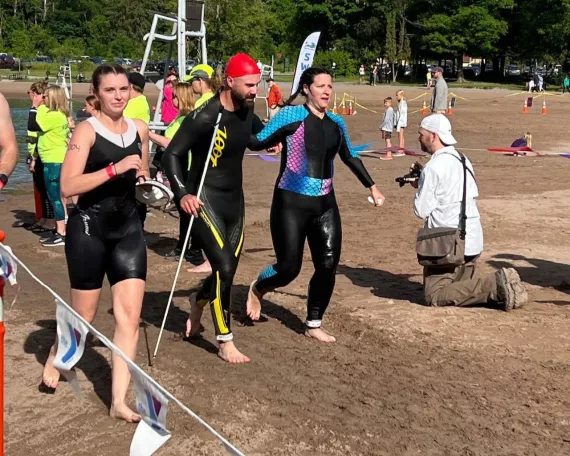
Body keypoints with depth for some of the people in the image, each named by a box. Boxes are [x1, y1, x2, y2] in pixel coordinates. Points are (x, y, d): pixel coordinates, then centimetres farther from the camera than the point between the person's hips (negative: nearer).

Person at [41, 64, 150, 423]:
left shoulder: (140, 129, 7)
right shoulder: (87, 130, -10)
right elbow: (68, 186, -20)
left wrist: (147, 182, 2)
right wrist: (115, 168, -26)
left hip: (129, 227, 5)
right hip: (89, 227, -5)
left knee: (130, 315, -2)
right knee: (83, 316, 8)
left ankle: (119, 402, 5)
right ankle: (56, 357, 41)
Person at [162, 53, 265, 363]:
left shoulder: (246, 110, 2)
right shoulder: (205, 117, -20)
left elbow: (262, 135, 27)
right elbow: (171, 155, -21)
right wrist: (182, 193, -32)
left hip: (234, 199, 7)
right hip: (205, 198, -7)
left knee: (228, 269, 12)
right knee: (224, 267, -13)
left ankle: (198, 303, 44)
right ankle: (225, 343, 0)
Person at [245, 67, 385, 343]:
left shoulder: (336, 123, 9)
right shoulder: (292, 115, -8)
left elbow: (350, 157, 24)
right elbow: (257, 142, -10)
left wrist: (372, 187, 27)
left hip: (325, 203, 6)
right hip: (291, 202, -6)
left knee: (328, 266, 1)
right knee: (289, 268, -5)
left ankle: (314, 325, 20)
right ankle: (257, 288, 31)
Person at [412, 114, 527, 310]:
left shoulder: (433, 167, -14)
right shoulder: (463, 161, 12)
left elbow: (421, 211, -14)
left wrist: (419, 189, 7)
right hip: (473, 241, 9)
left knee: (435, 296, -6)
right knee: (461, 288, 20)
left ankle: (496, 285, -17)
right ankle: (500, 285, -4)